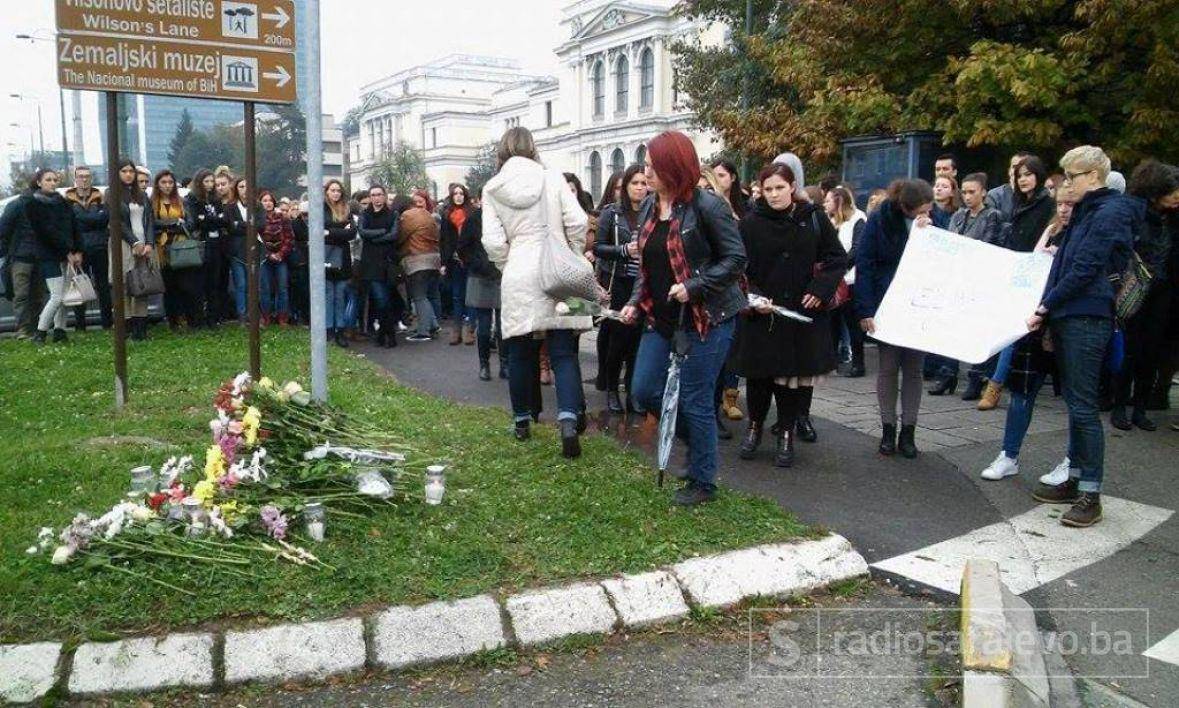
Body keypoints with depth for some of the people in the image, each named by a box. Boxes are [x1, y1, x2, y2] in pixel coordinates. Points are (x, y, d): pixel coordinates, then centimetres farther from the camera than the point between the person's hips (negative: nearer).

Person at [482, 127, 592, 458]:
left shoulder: (492, 189, 2)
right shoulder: (552, 177, 1)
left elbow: (493, 241, -5)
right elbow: (578, 222, -6)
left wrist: (507, 266, 11)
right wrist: (574, 257, 9)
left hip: (518, 279, 0)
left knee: (520, 353, 13)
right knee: (563, 353, 1)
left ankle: (522, 421, 23)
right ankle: (568, 420, -16)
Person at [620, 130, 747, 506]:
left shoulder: (707, 206, -14)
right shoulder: (649, 207, 9)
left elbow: (735, 259, -13)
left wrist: (693, 286, -21)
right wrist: (636, 302, 6)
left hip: (706, 318, -8)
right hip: (662, 318, 8)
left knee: (694, 401, -1)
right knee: (645, 391, 8)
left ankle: (703, 481, 18)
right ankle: (701, 440, 33)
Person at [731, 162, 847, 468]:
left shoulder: (814, 218, 2)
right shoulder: (751, 223, -2)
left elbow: (838, 258, 5)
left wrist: (821, 289, -8)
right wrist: (753, 298, -18)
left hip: (804, 312, 1)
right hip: (761, 313, -1)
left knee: (795, 374, 5)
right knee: (759, 374, 7)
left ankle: (786, 434, 20)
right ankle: (755, 427, 28)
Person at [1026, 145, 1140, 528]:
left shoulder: (1111, 214, -13)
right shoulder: (1086, 212, 17)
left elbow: (1085, 270, -17)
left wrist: (1046, 306, -13)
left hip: (1087, 320, -10)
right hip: (1068, 317, 10)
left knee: (1083, 405, -6)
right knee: (1075, 401, 14)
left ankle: (1091, 494, 2)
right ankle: (1075, 480, 23)